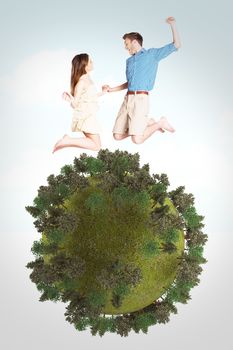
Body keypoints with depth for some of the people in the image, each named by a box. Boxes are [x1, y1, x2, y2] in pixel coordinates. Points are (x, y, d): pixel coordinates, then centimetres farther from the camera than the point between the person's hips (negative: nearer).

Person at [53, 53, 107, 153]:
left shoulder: (87, 79, 8)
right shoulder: (82, 82, -19)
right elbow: (75, 104, -17)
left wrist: (102, 93, 33)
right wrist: (71, 100, -39)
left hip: (88, 116, 9)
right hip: (85, 116, -9)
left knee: (92, 142, 19)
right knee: (96, 146, -7)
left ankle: (67, 141, 10)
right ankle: (68, 141, -9)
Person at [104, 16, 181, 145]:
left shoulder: (152, 54, 7)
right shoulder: (129, 61, 24)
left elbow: (176, 45, 4)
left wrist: (172, 24, 0)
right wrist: (112, 89, 28)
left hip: (141, 98, -7)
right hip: (128, 98, 7)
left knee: (137, 140, -20)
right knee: (117, 136, 0)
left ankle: (160, 123, 8)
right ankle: (148, 122, 18)